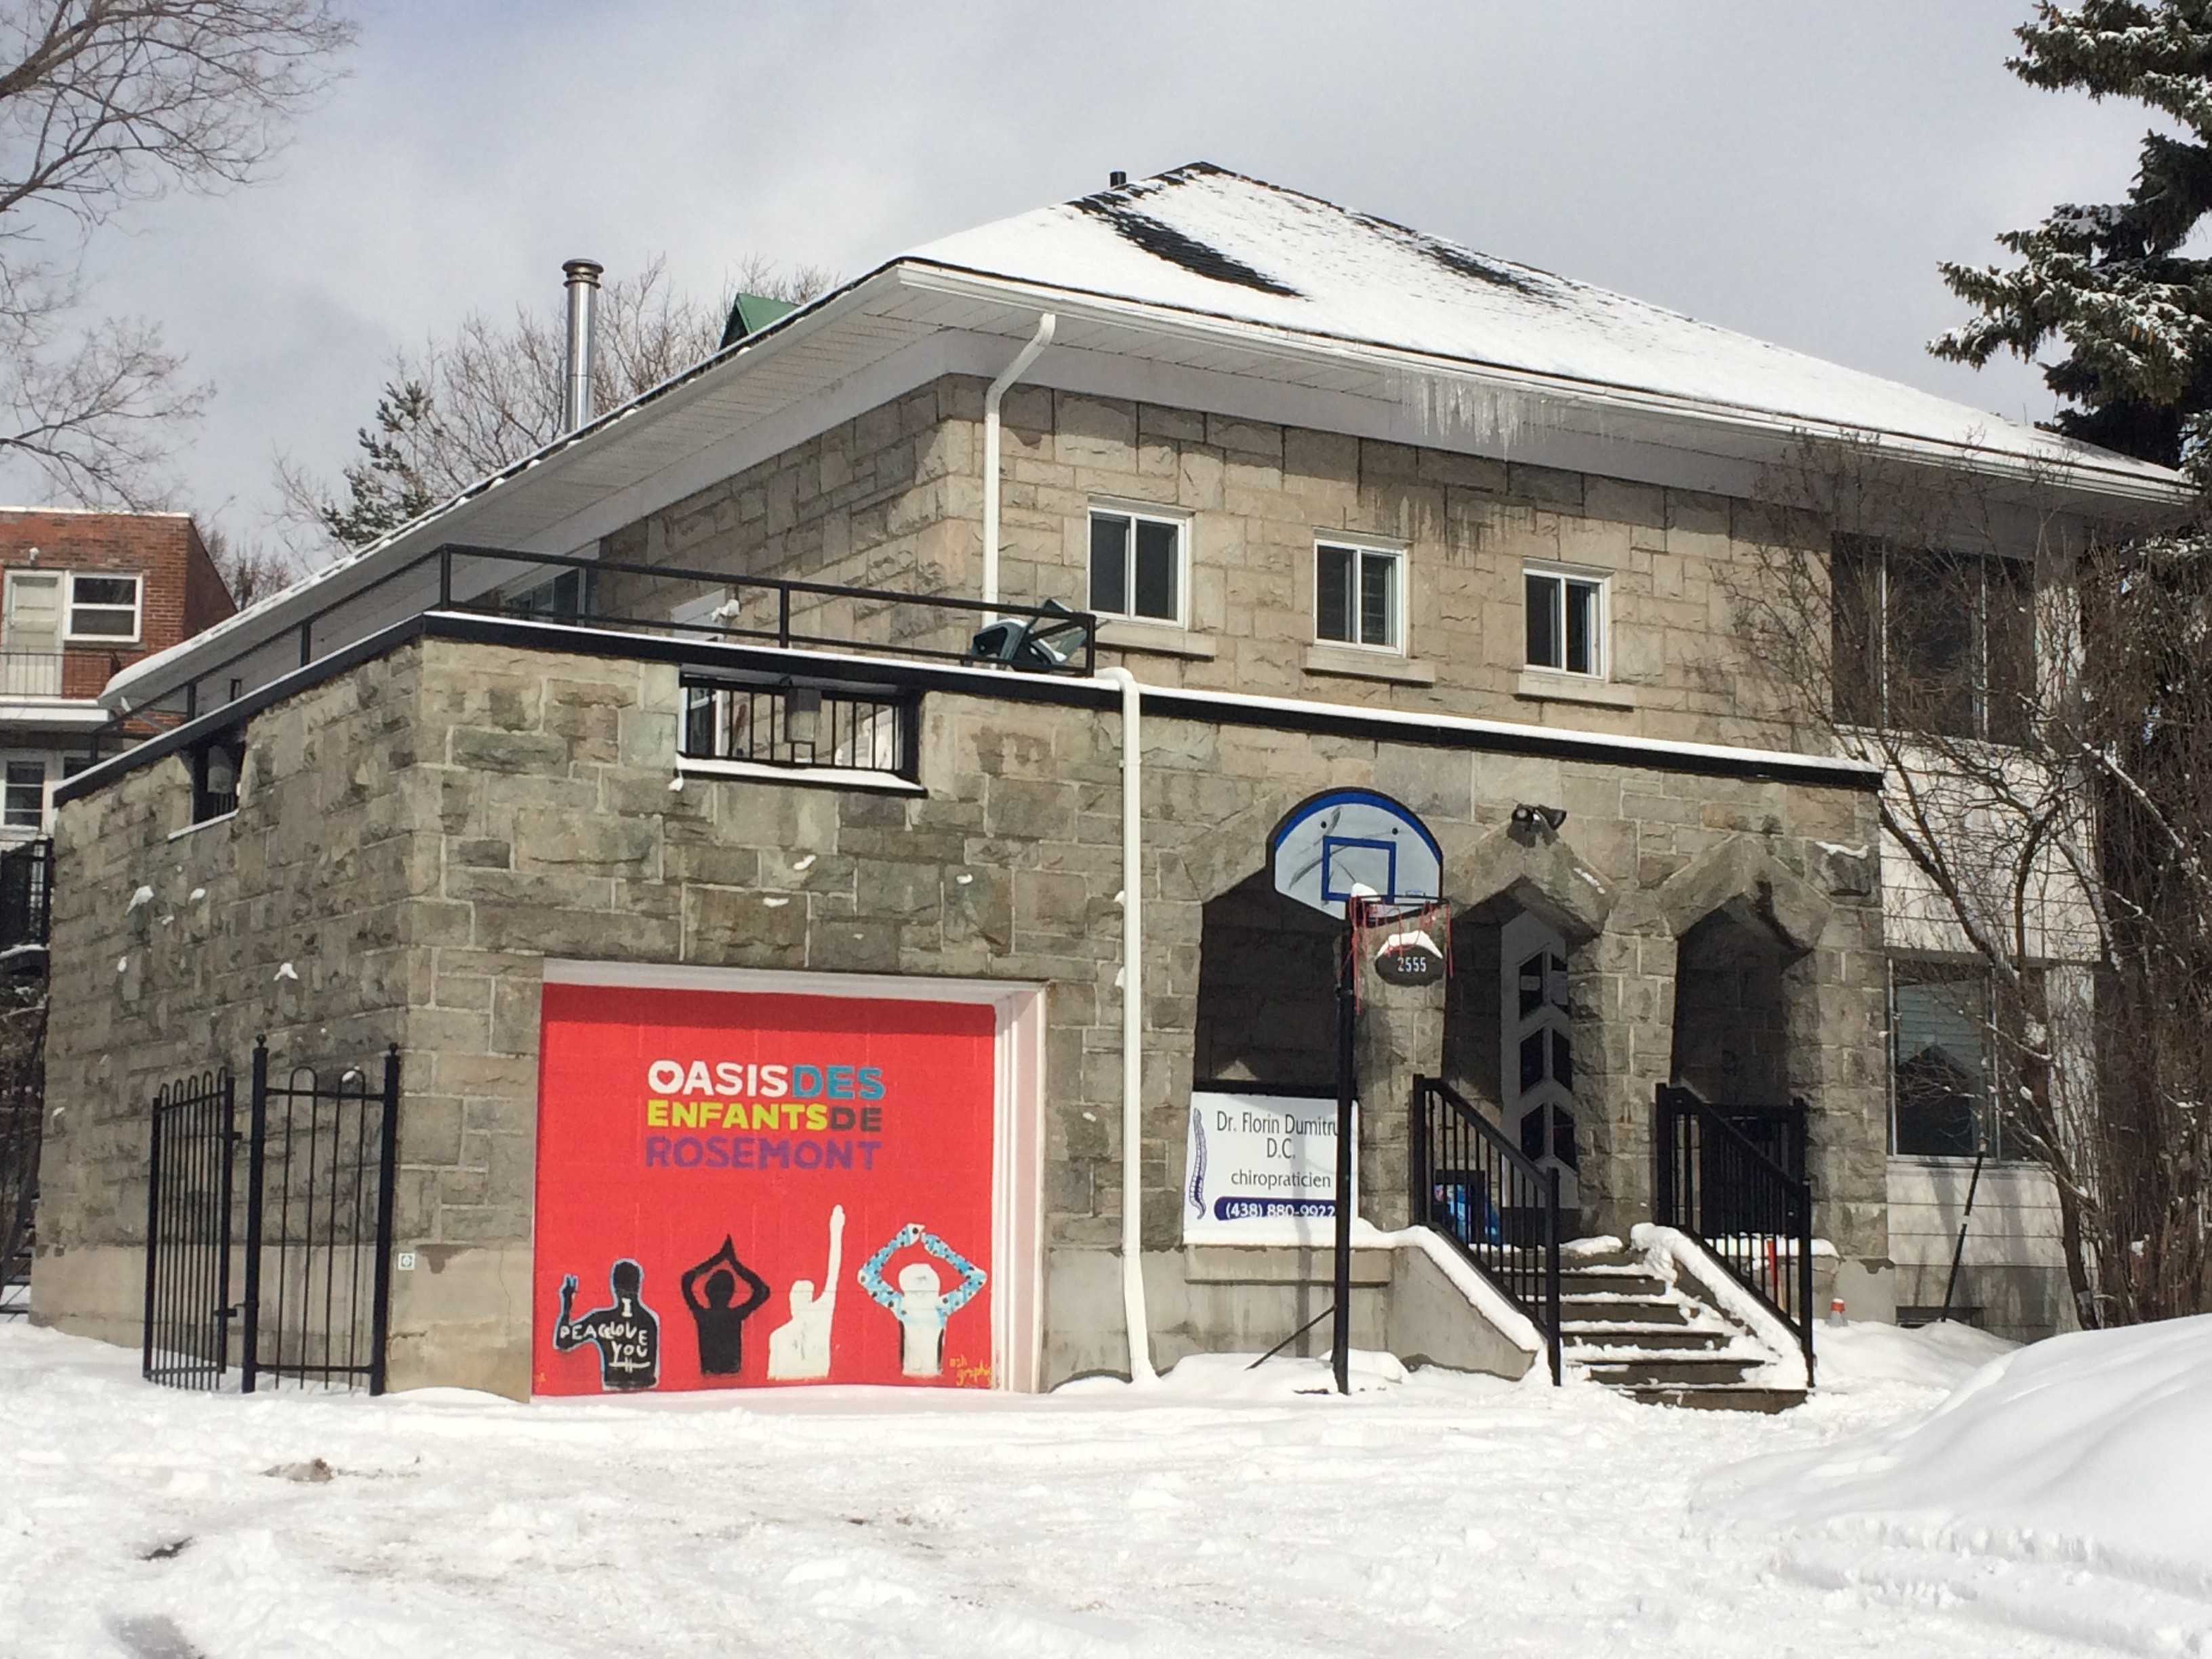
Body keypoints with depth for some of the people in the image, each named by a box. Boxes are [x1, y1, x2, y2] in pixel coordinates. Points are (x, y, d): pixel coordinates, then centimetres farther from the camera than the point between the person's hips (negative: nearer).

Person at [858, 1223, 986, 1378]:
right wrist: (896, 1243, -7)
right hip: (905, 1380, 0)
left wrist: (944, 1252, -5)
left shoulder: (942, 1308, -2)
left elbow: (977, 1277, -4)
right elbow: (867, 1276, -6)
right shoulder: (900, 1306, -2)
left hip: (936, 1382, 0)